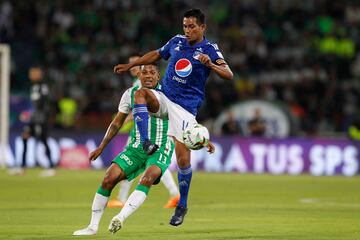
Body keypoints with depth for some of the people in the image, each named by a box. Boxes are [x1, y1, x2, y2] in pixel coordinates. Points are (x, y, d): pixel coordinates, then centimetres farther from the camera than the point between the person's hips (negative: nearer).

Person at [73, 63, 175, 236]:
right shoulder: (131, 94, 3)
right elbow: (117, 122, 14)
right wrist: (101, 147, 12)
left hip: (161, 150, -3)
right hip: (136, 148, 3)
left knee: (148, 178, -33)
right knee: (109, 178, -11)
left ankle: (121, 218, -41)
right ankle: (93, 226, -1)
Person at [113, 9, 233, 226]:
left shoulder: (210, 49, -5)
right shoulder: (177, 41, 9)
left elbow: (229, 75, -18)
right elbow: (156, 55, 28)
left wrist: (210, 64, -36)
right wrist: (130, 65, 27)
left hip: (186, 106, -4)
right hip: (164, 96, 4)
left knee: (183, 157, -9)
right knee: (141, 93, -30)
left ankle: (182, 205, 8)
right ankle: (146, 143, -38)